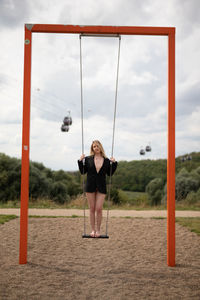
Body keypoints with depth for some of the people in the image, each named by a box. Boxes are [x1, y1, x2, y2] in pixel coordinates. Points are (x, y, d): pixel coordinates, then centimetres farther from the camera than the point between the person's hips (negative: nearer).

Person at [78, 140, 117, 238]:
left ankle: (98, 230, 10)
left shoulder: (106, 160, 5)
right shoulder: (88, 159, 3)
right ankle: (93, 230, 15)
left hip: (101, 187, 0)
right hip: (90, 186, 0)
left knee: (99, 209, -4)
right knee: (92, 209, 6)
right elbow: (82, 172, 4)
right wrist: (80, 161, -6)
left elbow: (110, 173, 8)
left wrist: (114, 163, -1)